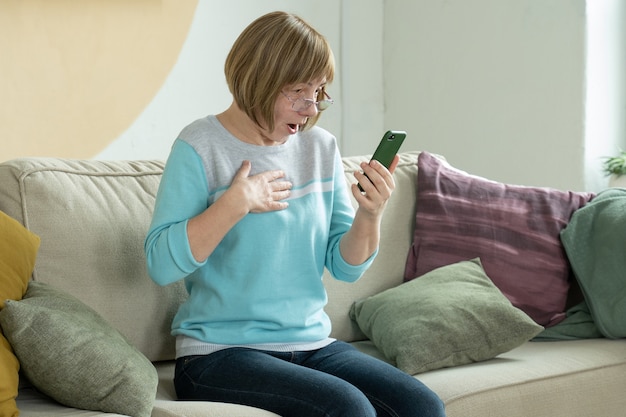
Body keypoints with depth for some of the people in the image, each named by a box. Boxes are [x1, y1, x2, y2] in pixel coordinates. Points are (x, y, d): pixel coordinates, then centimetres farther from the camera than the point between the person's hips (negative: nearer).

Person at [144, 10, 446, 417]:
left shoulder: (321, 147, 10)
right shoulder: (201, 147, -7)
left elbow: (346, 266, 11)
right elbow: (161, 264, -16)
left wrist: (370, 216, -8)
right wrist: (235, 203, -21)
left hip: (312, 345, 6)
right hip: (222, 352, -5)